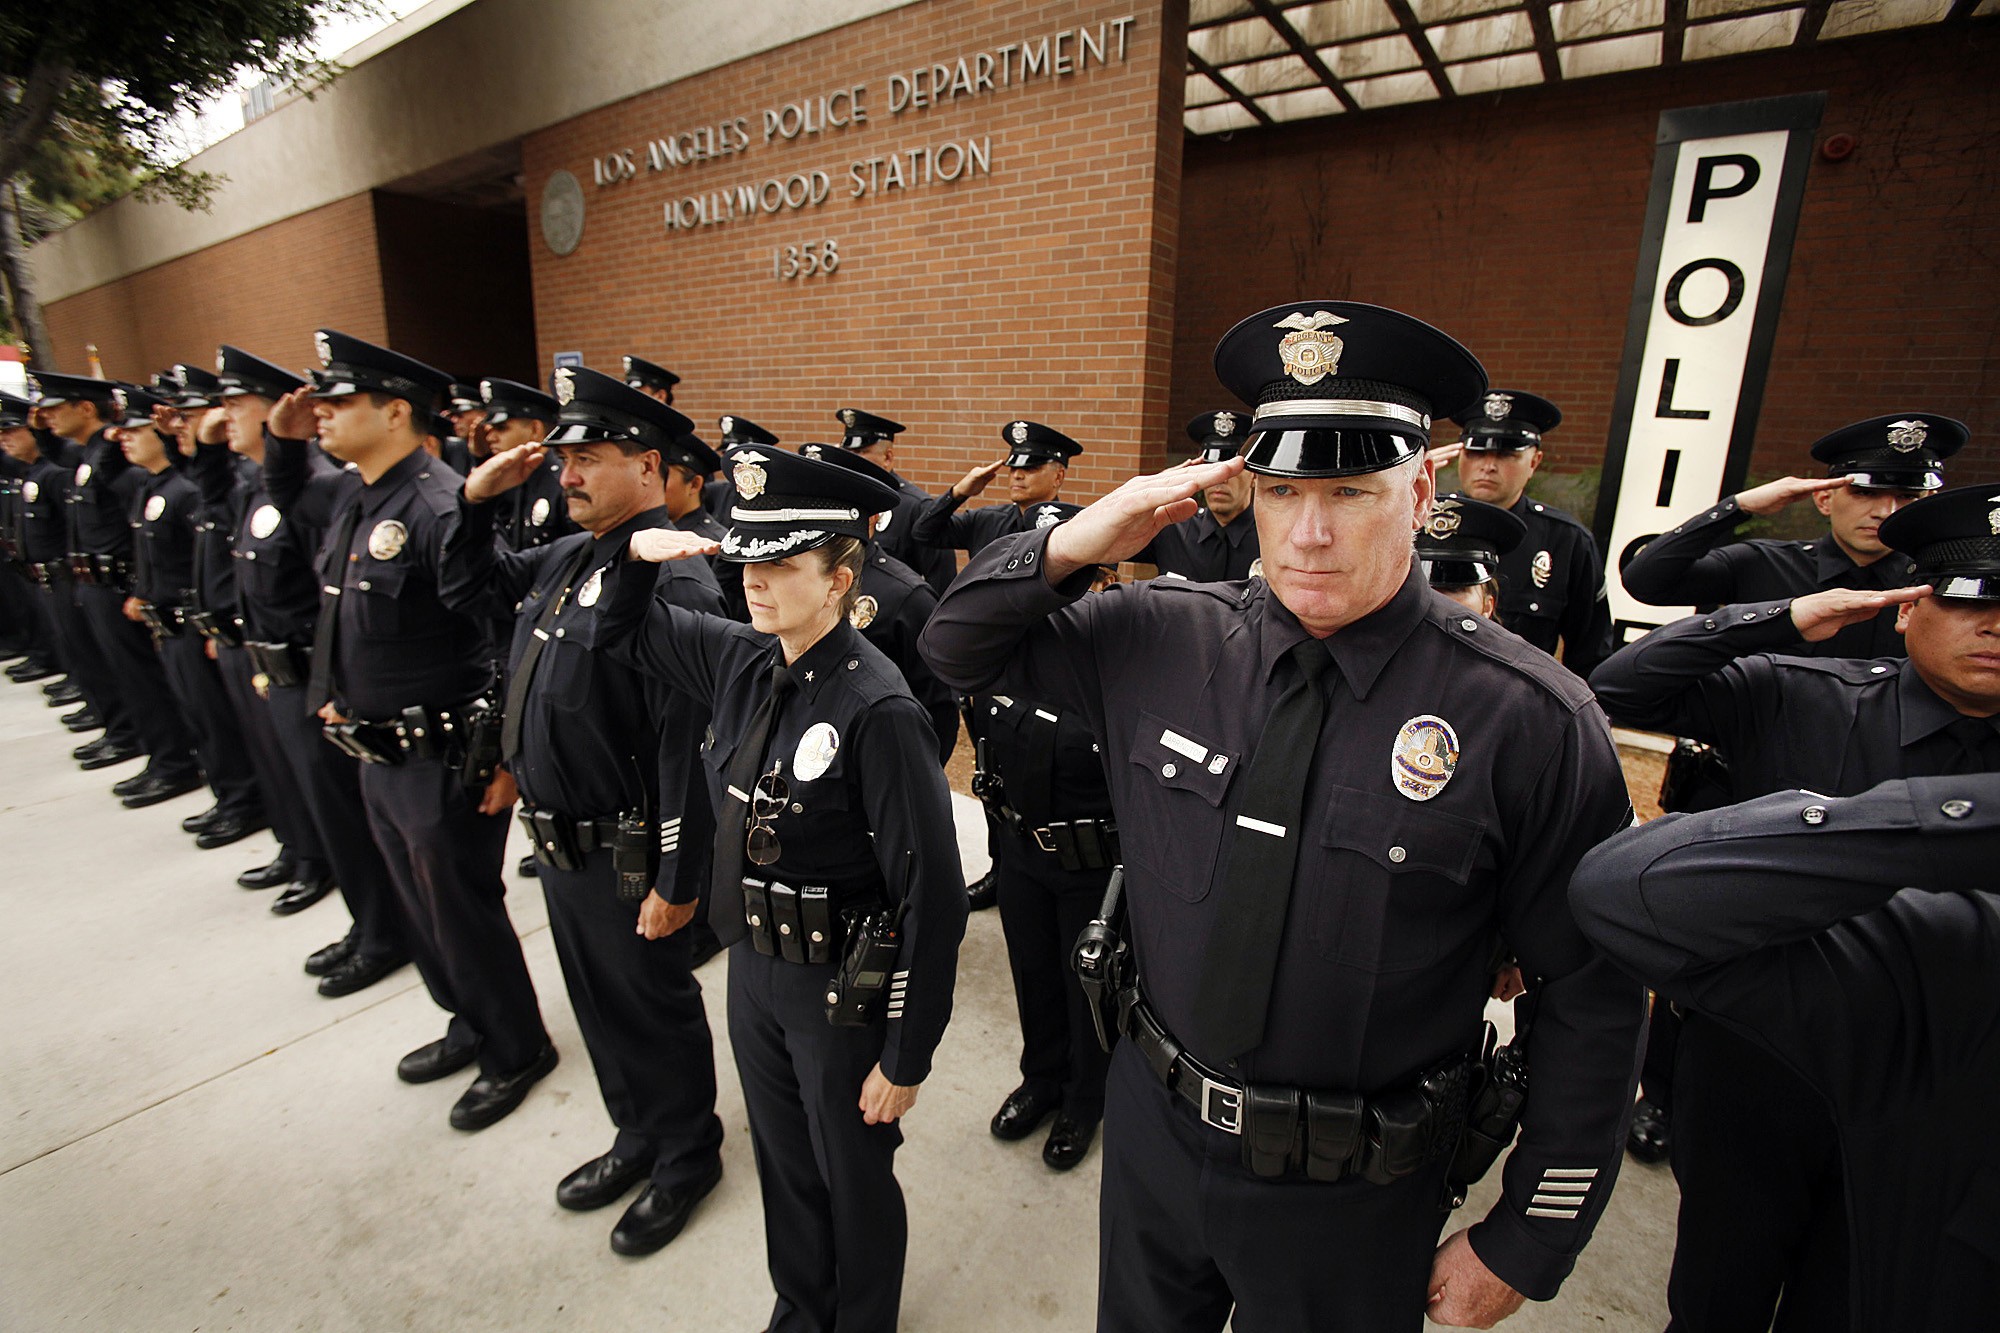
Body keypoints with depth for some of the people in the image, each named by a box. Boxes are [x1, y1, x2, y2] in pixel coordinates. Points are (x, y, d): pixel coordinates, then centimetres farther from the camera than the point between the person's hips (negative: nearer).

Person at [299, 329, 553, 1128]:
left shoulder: (442, 507, -22)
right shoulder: (354, 502, 8)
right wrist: (333, 697, 17)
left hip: (442, 760, -9)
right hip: (377, 754, 10)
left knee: (464, 912, 7)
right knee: (421, 906, 23)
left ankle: (518, 1052, 29)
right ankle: (470, 1025, 45)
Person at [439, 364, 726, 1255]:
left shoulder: (674, 585, -24)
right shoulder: (568, 558, 5)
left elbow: (687, 748, -26)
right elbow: (469, 591, 21)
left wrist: (678, 882, -23)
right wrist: (477, 501, 4)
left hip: (625, 858, -9)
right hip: (557, 841, 9)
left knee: (653, 1009, 12)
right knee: (597, 1003, 24)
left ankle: (687, 1159, 37)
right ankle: (638, 1137, 48)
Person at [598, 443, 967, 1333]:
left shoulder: (877, 710, -27)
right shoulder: (741, 663, -5)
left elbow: (931, 897, -23)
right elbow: (621, 628, 13)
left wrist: (906, 1058, -16)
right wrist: (635, 553, -8)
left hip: (840, 990, -6)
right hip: (753, 968, 7)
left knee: (853, 1179, 20)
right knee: (783, 1166, 28)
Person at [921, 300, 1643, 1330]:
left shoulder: (1529, 721, -19)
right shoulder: (1162, 640, -11)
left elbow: (1593, 1003, -11)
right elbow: (958, 648, -2)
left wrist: (1524, 1245, -5)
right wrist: (1071, 545, -20)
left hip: (1350, 1199, -2)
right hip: (1152, 1125, 3)